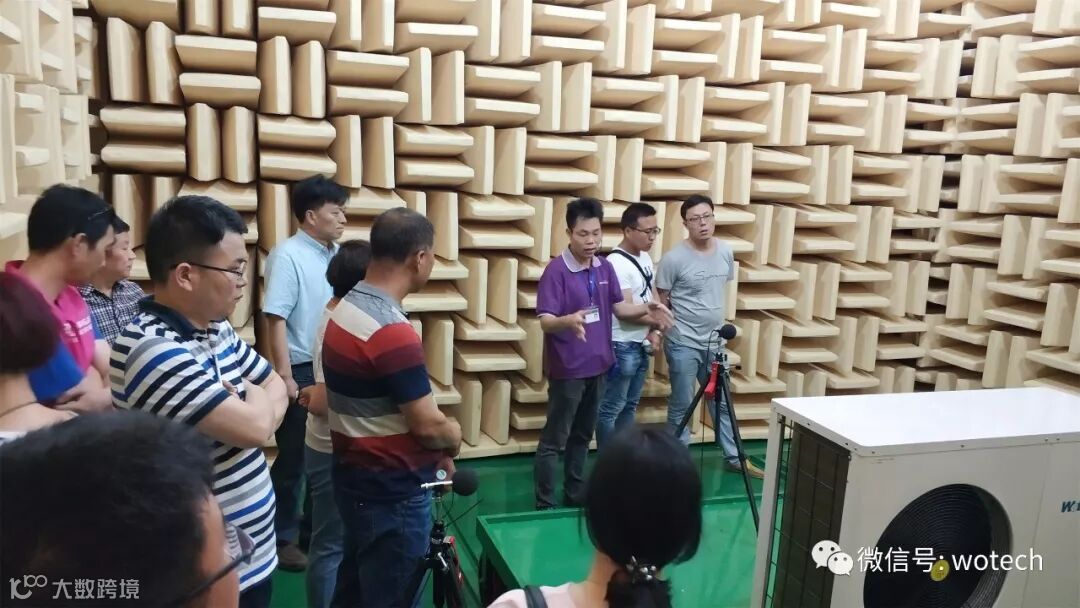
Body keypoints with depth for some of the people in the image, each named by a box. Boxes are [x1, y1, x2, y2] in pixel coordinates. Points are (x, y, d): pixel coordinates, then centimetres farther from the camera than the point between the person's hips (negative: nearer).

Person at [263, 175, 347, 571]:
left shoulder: (337, 254, 7)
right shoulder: (287, 256, -15)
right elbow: (276, 319, -18)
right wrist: (285, 377, -21)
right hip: (303, 372, -7)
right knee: (293, 459, 6)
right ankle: (282, 539, 22)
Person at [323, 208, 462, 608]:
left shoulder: (346, 309, 3)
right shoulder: (393, 332, -27)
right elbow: (427, 425, -23)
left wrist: (435, 448, 10)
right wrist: (454, 438, -1)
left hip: (356, 478, 9)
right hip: (393, 492, -9)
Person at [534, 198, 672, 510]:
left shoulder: (605, 268, 5)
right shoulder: (556, 270, -16)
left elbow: (618, 307, 13)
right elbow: (545, 321, -21)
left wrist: (647, 308, -5)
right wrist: (569, 320, -42)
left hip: (597, 366, 7)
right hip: (567, 370, -7)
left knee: (583, 435, 18)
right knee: (554, 440, 2)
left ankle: (575, 493, 32)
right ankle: (544, 504, 11)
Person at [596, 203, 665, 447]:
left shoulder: (646, 258, 9)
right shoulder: (616, 264, -19)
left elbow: (653, 298, 12)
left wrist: (655, 332, -3)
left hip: (641, 345, 9)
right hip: (622, 347, -9)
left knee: (630, 406, 17)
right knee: (611, 408, 1)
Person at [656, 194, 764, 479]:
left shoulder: (726, 252, 2)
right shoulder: (674, 259, -15)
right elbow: (661, 300, -5)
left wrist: (716, 317, 14)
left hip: (715, 342, 5)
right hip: (683, 344, -5)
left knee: (722, 403, 17)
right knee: (681, 406, 5)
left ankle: (734, 458, 30)